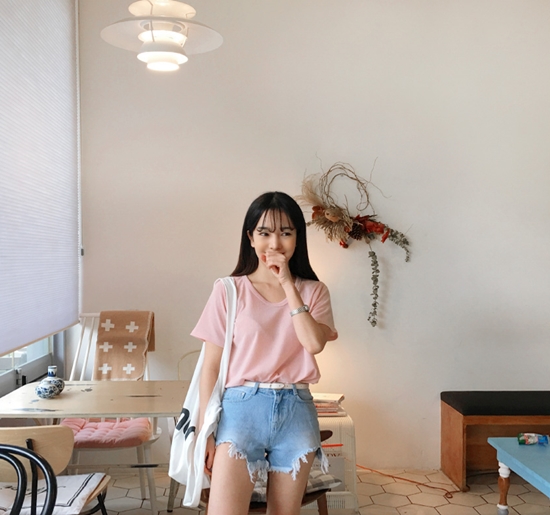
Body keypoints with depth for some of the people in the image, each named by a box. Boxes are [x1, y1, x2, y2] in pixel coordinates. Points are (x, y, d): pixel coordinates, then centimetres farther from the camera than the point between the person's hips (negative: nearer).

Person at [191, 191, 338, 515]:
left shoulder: (313, 291, 7)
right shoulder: (229, 291, 0)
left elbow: (315, 343, -13)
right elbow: (211, 367, 0)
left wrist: (288, 285, -10)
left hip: (296, 411, 2)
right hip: (242, 407, -2)